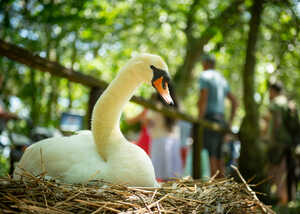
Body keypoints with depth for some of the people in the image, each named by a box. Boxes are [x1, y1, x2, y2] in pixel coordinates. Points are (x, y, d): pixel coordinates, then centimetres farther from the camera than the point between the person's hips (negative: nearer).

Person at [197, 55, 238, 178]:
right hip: (221, 119, 8)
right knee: (219, 155, 11)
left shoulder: (204, 76, -3)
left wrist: (199, 121, -15)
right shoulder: (222, 79, 22)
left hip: (209, 118, -8)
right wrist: (230, 121, 22)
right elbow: (234, 101, 23)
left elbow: (203, 99, -16)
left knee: (211, 155, -10)